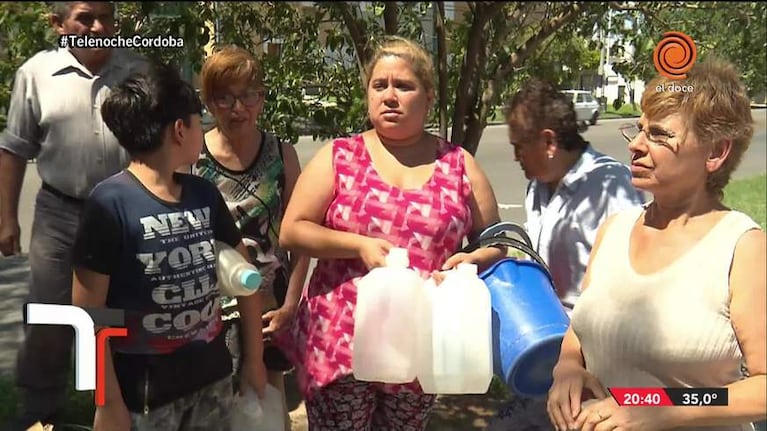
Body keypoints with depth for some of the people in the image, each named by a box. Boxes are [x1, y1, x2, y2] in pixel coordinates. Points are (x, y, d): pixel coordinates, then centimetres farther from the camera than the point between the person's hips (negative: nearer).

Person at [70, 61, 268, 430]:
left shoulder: (205, 194, 2)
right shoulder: (110, 203, -15)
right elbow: (87, 313, -13)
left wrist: (254, 357, 11)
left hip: (212, 375, 5)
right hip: (143, 389, -5)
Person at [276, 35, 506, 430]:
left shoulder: (458, 165, 3)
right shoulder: (338, 157, 0)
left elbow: (495, 242, 9)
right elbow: (291, 231, -3)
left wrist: (472, 260, -13)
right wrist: (360, 245, -16)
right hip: (340, 340, -1)